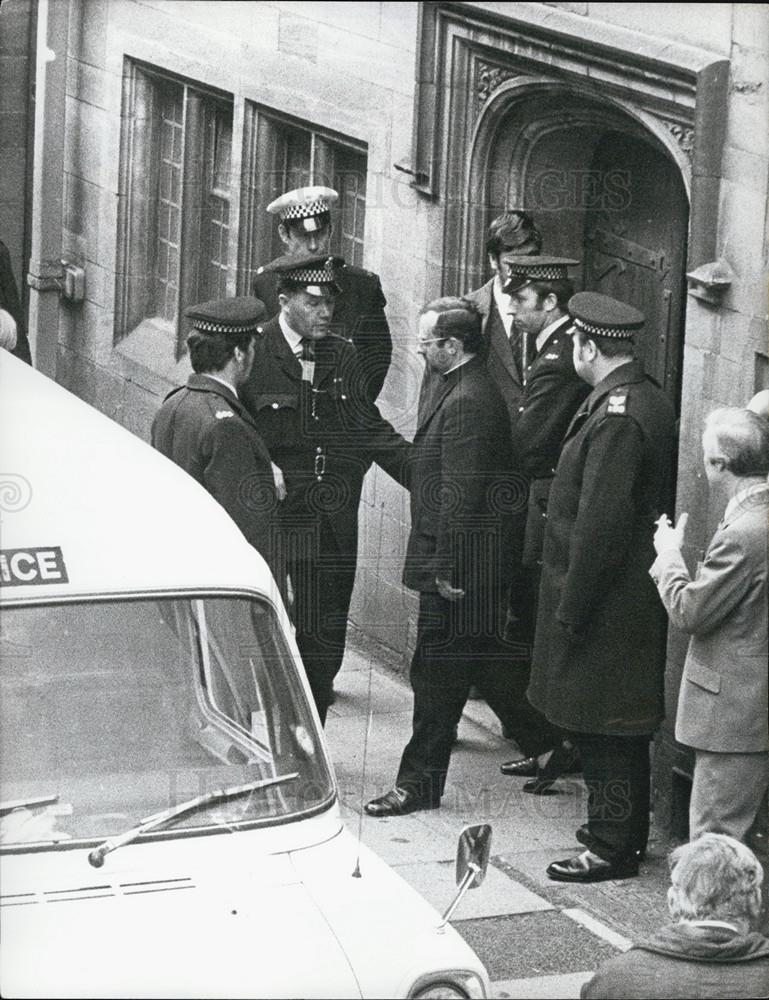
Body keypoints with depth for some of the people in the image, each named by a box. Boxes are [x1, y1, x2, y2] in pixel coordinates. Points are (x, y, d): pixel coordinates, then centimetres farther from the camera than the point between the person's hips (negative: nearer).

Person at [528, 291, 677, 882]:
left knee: (604, 728, -1)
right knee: (617, 728, 19)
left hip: (605, 608, -10)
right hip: (635, 596, 10)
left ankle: (613, 847, 6)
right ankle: (625, 829, 30)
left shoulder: (616, 417, -22)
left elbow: (600, 523, -24)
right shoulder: (650, 401, 9)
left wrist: (571, 607, -18)